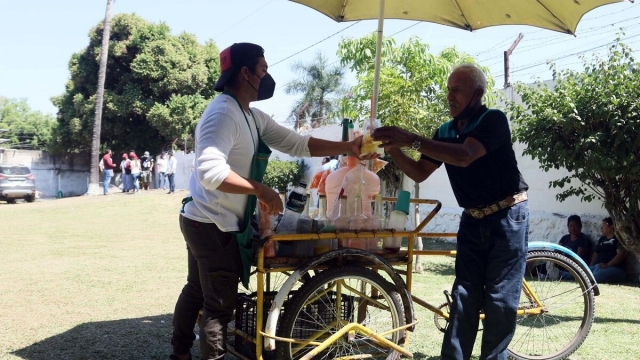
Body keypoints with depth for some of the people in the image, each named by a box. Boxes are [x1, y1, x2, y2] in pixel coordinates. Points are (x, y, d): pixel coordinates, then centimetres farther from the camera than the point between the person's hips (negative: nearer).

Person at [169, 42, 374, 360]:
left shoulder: (252, 117, 9)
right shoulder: (224, 113, -22)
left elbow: (297, 144, 8)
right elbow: (210, 170, -34)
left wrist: (347, 147, 2)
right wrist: (260, 189, -29)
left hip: (205, 223, 10)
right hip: (214, 226, -10)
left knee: (197, 291, 22)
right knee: (220, 304, -1)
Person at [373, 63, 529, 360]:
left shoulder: (494, 120, -15)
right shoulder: (446, 131, 6)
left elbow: (465, 156, -32)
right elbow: (419, 173, 4)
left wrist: (412, 140, -38)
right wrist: (394, 150, -14)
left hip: (507, 218, -6)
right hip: (472, 220, 6)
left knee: (500, 299, -2)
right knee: (464, 297, 4)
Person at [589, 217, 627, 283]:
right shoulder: (602, 239, 28)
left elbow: (621, 254, -10)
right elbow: (596, 254, 26)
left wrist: (607, 265, -19)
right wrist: (591, 267, 7)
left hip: (615, 268, -7)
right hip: (598, 266, 7)